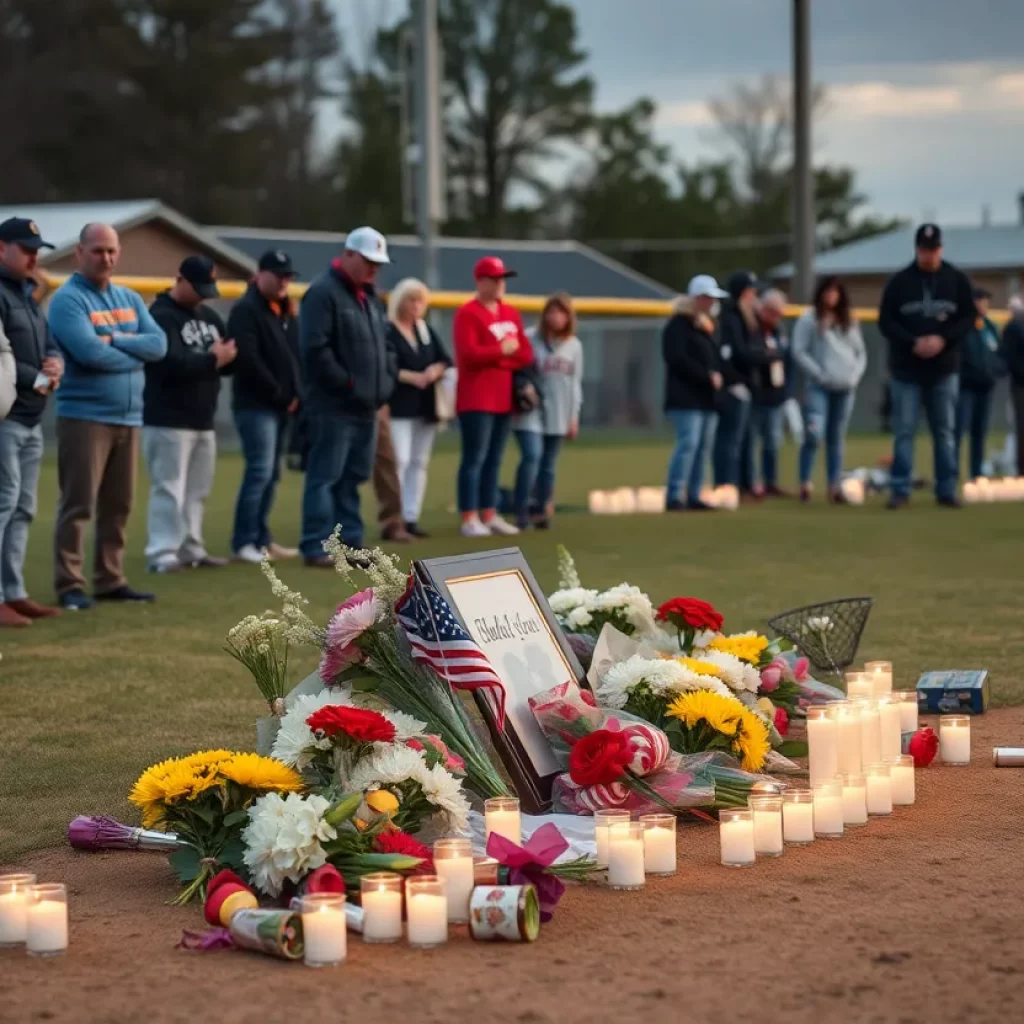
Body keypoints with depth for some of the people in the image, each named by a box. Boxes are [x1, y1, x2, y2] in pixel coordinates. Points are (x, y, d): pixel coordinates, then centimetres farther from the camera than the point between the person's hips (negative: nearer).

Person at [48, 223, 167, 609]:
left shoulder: (130, 299, 15)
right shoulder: (67, 299, -7)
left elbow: (159, 344, 2)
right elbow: (90, 352, -20)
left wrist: (115, 340, -12)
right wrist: (135, 354, -6)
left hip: (128, 417, 7)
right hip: (85, 417, -7)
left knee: (118, 505, 11)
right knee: (78, 505, -6)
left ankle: (110, 580, 19)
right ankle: (70, 585, -3)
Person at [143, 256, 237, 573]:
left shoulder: (209, 316, 17)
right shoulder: (162, 316, -10)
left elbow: (230, 359, 15)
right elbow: (172, 364, -23)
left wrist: (226, 355, -8)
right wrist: (213, 359, -14)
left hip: (203, 420, 8)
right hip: (168, 420, -8)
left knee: (197, 490, 13)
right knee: (169, 488, -9)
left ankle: (190, 547, 21)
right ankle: (162, 553, -8)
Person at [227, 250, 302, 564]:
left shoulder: (287, 311, 18)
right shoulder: (246, 310, -9)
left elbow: (297, 356, 18)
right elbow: (248, 361, -19)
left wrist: (295, 396, 2)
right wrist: (279, 395, -15)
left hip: (283, 406, 8)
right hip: (255, 405, -8)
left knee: (271, 474, 10)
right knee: (260, 471, -13)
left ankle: (261, 538, 15)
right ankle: (243, 543, -11)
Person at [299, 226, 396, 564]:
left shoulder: (370, 296, 17)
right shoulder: (323, 293, -11)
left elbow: (385, 343, 26)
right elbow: (315, 350, -20)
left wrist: (386, 379, 9)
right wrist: (348, 384, -16)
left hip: (366, 407, 9)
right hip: (333, 406, -9)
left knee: (353, 477, 12)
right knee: (325, 476, -7)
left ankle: (350, 542, 17)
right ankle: (316, 547, -6)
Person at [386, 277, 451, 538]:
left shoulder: (427, 331, 15)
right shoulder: (386, 331, -8)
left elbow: (445, 360, 13)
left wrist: (436, 370, -9)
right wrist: (410, 377, -22)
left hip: (426, 407, 7)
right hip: (398, 406, -7)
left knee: (419, 462, 7)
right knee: (399, 461, -13)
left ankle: (411, 517, 11)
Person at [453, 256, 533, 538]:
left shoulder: (511, 313, 15)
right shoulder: (467, 313, -8)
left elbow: (526, 354, 10)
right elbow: (468, 354, -20)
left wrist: (495, 358, -6)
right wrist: (501, 351, -10)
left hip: (504, 399, 8)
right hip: (476, 399, -8)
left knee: (494, 460, 11)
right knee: (475, 458, -8)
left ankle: (489, 515, 16)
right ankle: (469, 519, -7)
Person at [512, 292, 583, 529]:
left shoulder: (574, 345, 9)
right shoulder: (530, 339, -6)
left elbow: (575, 382, 12)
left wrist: (574, 416, 10)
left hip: (558, 415, 4)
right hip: (530, 412, -4)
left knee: (548, 464, 7)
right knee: (532, 456, -16)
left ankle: (542, 512, 14)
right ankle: (521, 513, -12)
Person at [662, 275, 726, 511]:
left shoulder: (707, 325, 21)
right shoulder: (679, 324, -8)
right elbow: (677, 359, -18)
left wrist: (718, 375, 4)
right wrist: (707, 376, -18)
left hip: (707, 397, 9)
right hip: (686, 397, -9)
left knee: (704, 446, 7)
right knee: (688, 443, -15)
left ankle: (694, 496, 11)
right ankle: (674, 496, -14)